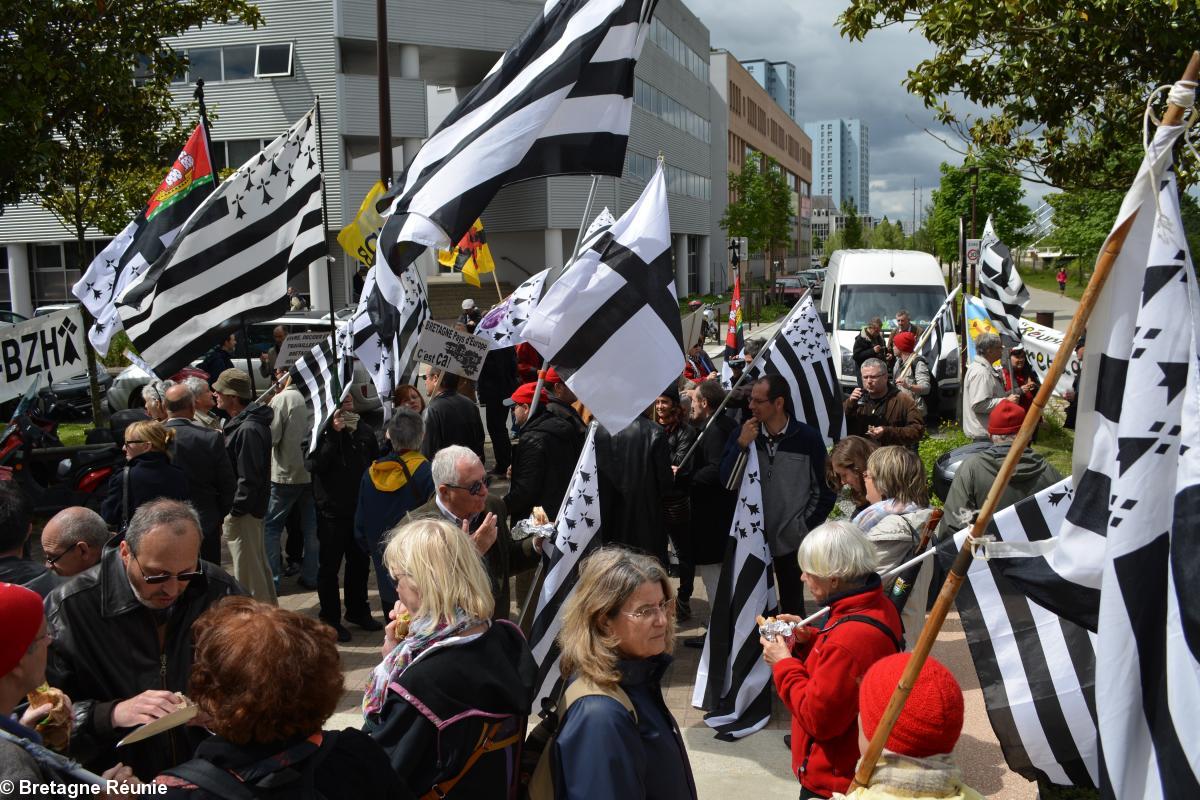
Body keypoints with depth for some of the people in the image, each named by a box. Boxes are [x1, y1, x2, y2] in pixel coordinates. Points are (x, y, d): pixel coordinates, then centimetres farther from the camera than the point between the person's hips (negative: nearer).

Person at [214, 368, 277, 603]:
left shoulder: (248, 429, -22)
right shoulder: (238, 423, 12)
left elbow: (249, 478, -23)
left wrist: (235, 511, -18)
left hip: (242, 513, -10)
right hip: (241, 509, 10)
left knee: (248, 571, -2)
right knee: (259, 566, 20)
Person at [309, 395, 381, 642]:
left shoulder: (364, 431, 4)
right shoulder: (321, 432, -10)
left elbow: (375, 464, 14)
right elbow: (314, 464, -24)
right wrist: (334, 433, -27)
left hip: (361, 509, 5)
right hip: (332, 510, -5)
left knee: (360, 562, 17)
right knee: (329, 566, 5)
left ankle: (358, 611, 33)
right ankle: (330, 618, 17)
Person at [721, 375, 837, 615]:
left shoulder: (808, 438, -9)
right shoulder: (743, 435, -4)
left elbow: (825, 490, 0)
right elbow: (728, 483, -10)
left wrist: (807, 526, -3)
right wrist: (742, 444, -20)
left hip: (792, 540, -1)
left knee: (792, 604, 13)